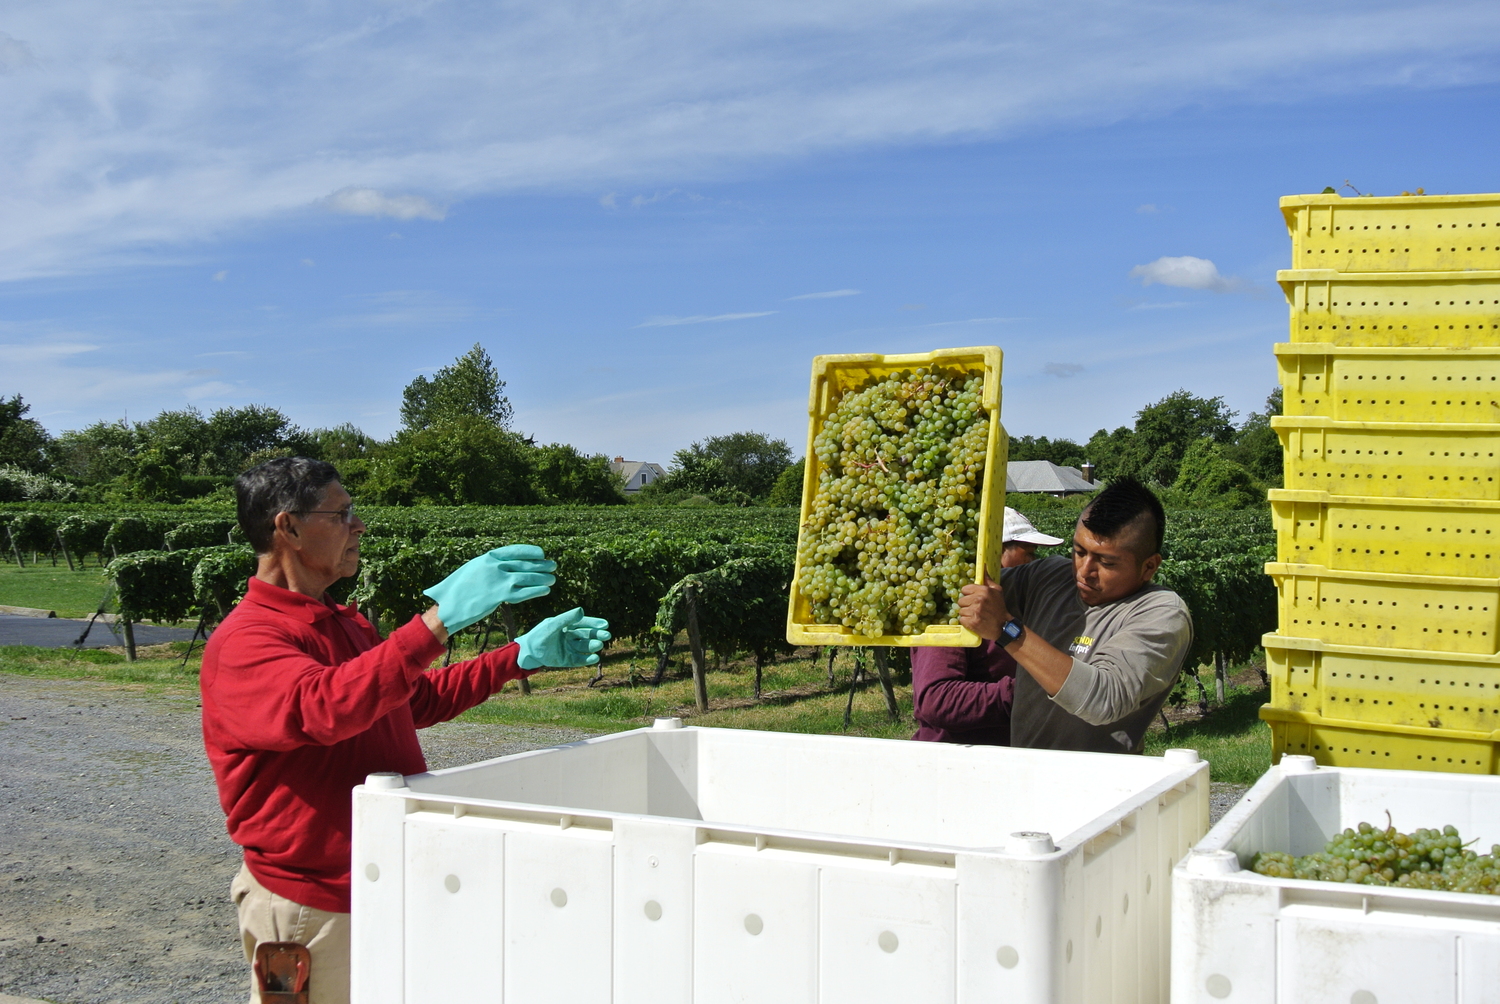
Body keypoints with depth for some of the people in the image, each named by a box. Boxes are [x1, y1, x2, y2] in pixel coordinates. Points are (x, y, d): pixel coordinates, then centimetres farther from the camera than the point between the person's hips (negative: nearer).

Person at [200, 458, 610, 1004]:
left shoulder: (346, 625, 13)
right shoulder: (244, 642, -17)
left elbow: (421, 699, 26)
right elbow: (324, 708, -36)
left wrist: (522, 654, 17)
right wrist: (440, 618, -42)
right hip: (314, 912, -8)